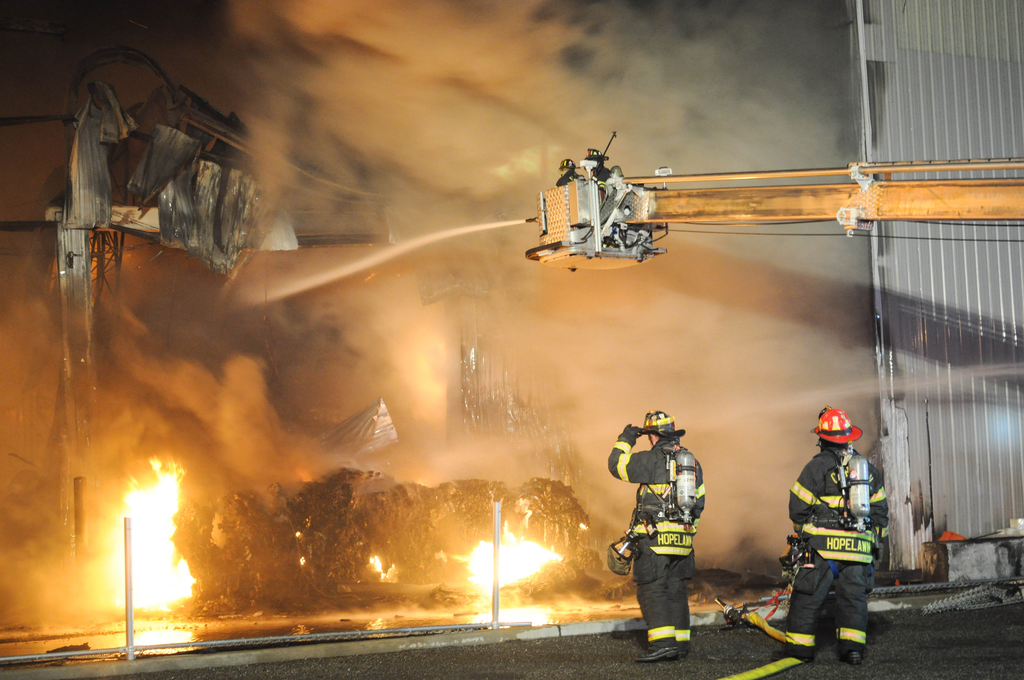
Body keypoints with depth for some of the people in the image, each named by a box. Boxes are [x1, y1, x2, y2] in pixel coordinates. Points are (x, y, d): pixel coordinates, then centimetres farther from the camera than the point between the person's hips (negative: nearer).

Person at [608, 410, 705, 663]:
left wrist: (625, 440, 7)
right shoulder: (693, 463, 14)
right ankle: (681, 642, 13)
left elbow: (617, 465, -8)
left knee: (652, 591, -8)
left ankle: (663, 643, -18)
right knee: (676, 590, 12)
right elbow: (698, 503, 19)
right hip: (682, 538, 7)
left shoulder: (653, 459, -10)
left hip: (655, 538, -7)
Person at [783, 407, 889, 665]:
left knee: (808, 595, 3)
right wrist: (876, 538, 27)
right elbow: (880, 510, 18)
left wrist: (802, 528, 15)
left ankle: (799, 645, 6)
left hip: (823, 546, -4)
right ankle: (852, 646, 3)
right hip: (859, 547, 4)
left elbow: (798, 506, -3)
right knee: (853, 595, 10)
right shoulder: (869, 469, 13)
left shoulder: (817, 466, -5)